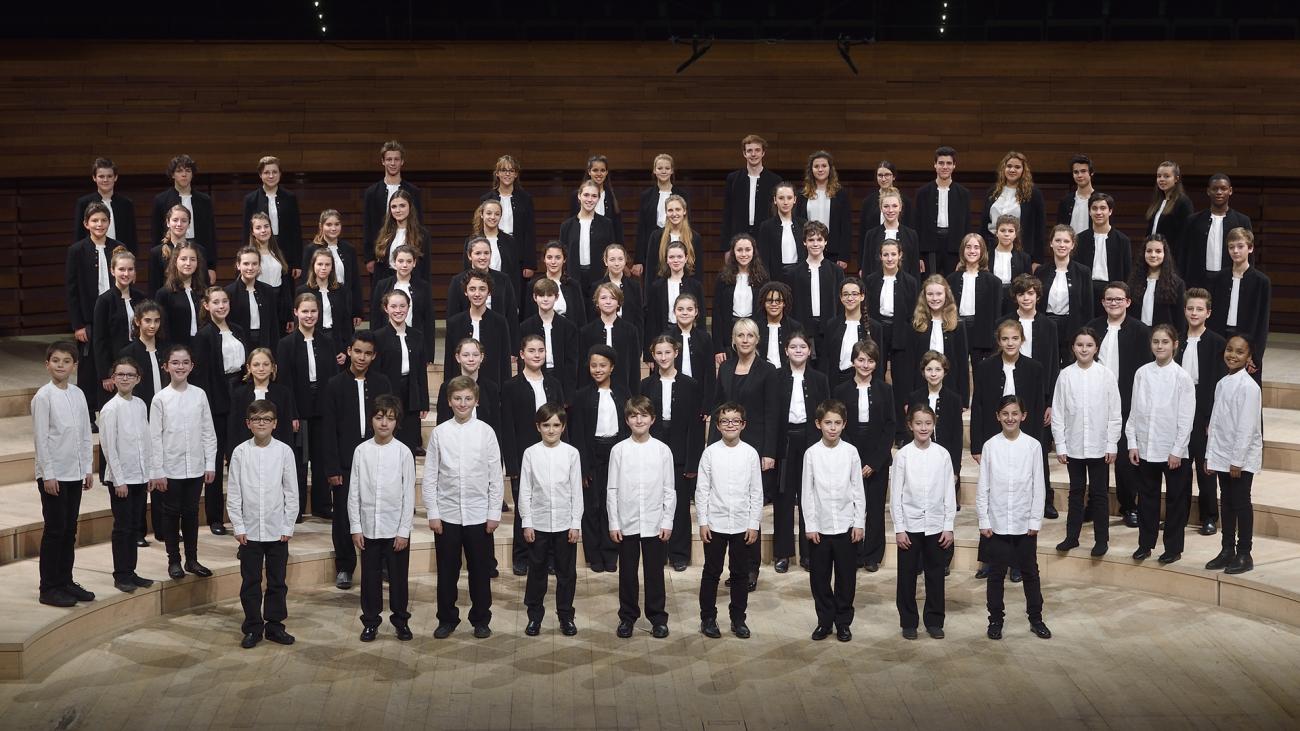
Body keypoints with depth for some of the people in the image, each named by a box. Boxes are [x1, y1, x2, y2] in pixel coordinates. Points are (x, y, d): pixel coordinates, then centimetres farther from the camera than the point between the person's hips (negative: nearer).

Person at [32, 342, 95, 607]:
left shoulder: (78, 394, 7)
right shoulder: (43, 396, -10)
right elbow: (40, 438, -12)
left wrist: (88, 468, 10)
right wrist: (48, 474, -14)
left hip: (75, 473, 6)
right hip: (53, 475, -6)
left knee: (69, 530, 11)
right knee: (54, 530, -2)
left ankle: (65, 581, 20)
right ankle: (49, 588, 6)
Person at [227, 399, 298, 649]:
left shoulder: (284, 451, -5)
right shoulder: (240, 452, -4)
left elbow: (291, 492, 0)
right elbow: (233, 493, 0)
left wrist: (288, 526, -2)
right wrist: (238, 527, -3)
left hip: (277, 530, 0)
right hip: (250, 531, 0)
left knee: (277, 581, 9)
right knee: (250, 582, 7)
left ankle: (274, 625, 21)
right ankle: (253, 628, 18)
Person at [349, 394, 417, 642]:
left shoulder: (403, 452, -6)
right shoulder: (361, 451, -2)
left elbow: (409, 495, -4)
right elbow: (353, 493, 2)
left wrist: (404, 530, -6)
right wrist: (355, 527, -1)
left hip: (395, 529, -1)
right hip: (368, 528, 1)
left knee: (398, 577, 8)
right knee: (370, 577, 10)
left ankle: (401, 621, 23)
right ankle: (370, 622, 23)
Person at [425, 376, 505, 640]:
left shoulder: (486, 432, -4)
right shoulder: (439, 432, -2)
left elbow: (496, 476, -1)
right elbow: (430, 476, 1)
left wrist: (494, 514, -3)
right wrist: (433, 514, -3)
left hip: (478, 515, 0)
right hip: (447, 514, 1)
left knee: (480, 570, 8)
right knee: (447, 570, 9)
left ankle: (481, 620, 22)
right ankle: (447, 619, 23)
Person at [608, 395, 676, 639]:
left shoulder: (662, 450, -1)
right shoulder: (619, 450, -2)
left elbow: (669, 490, 2)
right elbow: (612, 489, 1)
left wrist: (668, 522, -2)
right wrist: (613, 523, -2)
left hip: (654, 524, 0)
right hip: (626, 524, 0)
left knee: (655, 571, 7)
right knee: (627, 572, 9)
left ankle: (657, 616, 19)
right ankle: (627, 616, 22)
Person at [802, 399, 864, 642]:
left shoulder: (851, 452, -2)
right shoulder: (812, 454, -3)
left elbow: (858, 490, 3)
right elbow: (807, 492, 0)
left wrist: (859, 523, 0)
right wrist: (810, 526, -3)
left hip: (845, 525, 0)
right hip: (820, 526, 0)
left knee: (846, 576, 6)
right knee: (819, 577, 6)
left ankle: (843, 622, 19)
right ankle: (824, 621, 21)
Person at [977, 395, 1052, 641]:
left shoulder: (1033, 446, -4)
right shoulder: (990, 446, -3)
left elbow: (1039, 486, -1)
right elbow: (983, 487, -1)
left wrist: (1035, 520, -3)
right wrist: (984, 521, -3)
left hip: (1025, 523, 0)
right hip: (997, 523, 0)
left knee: (1030, 572, 11)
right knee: (996, 573, 8)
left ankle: (1036, 618, 23)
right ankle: (995, 619, 19)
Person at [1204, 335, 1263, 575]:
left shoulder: (1248, 386, -14)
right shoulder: (1222, 383, 9)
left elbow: (1247, 426, -16)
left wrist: (1237, 460, -17)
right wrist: (1210, 455, 10)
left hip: (1242, 458, -7)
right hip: (1222, 456, 7)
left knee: (1241, 503, 1)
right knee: (1227, 503, 12)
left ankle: (1244, 554, 10)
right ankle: (1227, 550, 21)